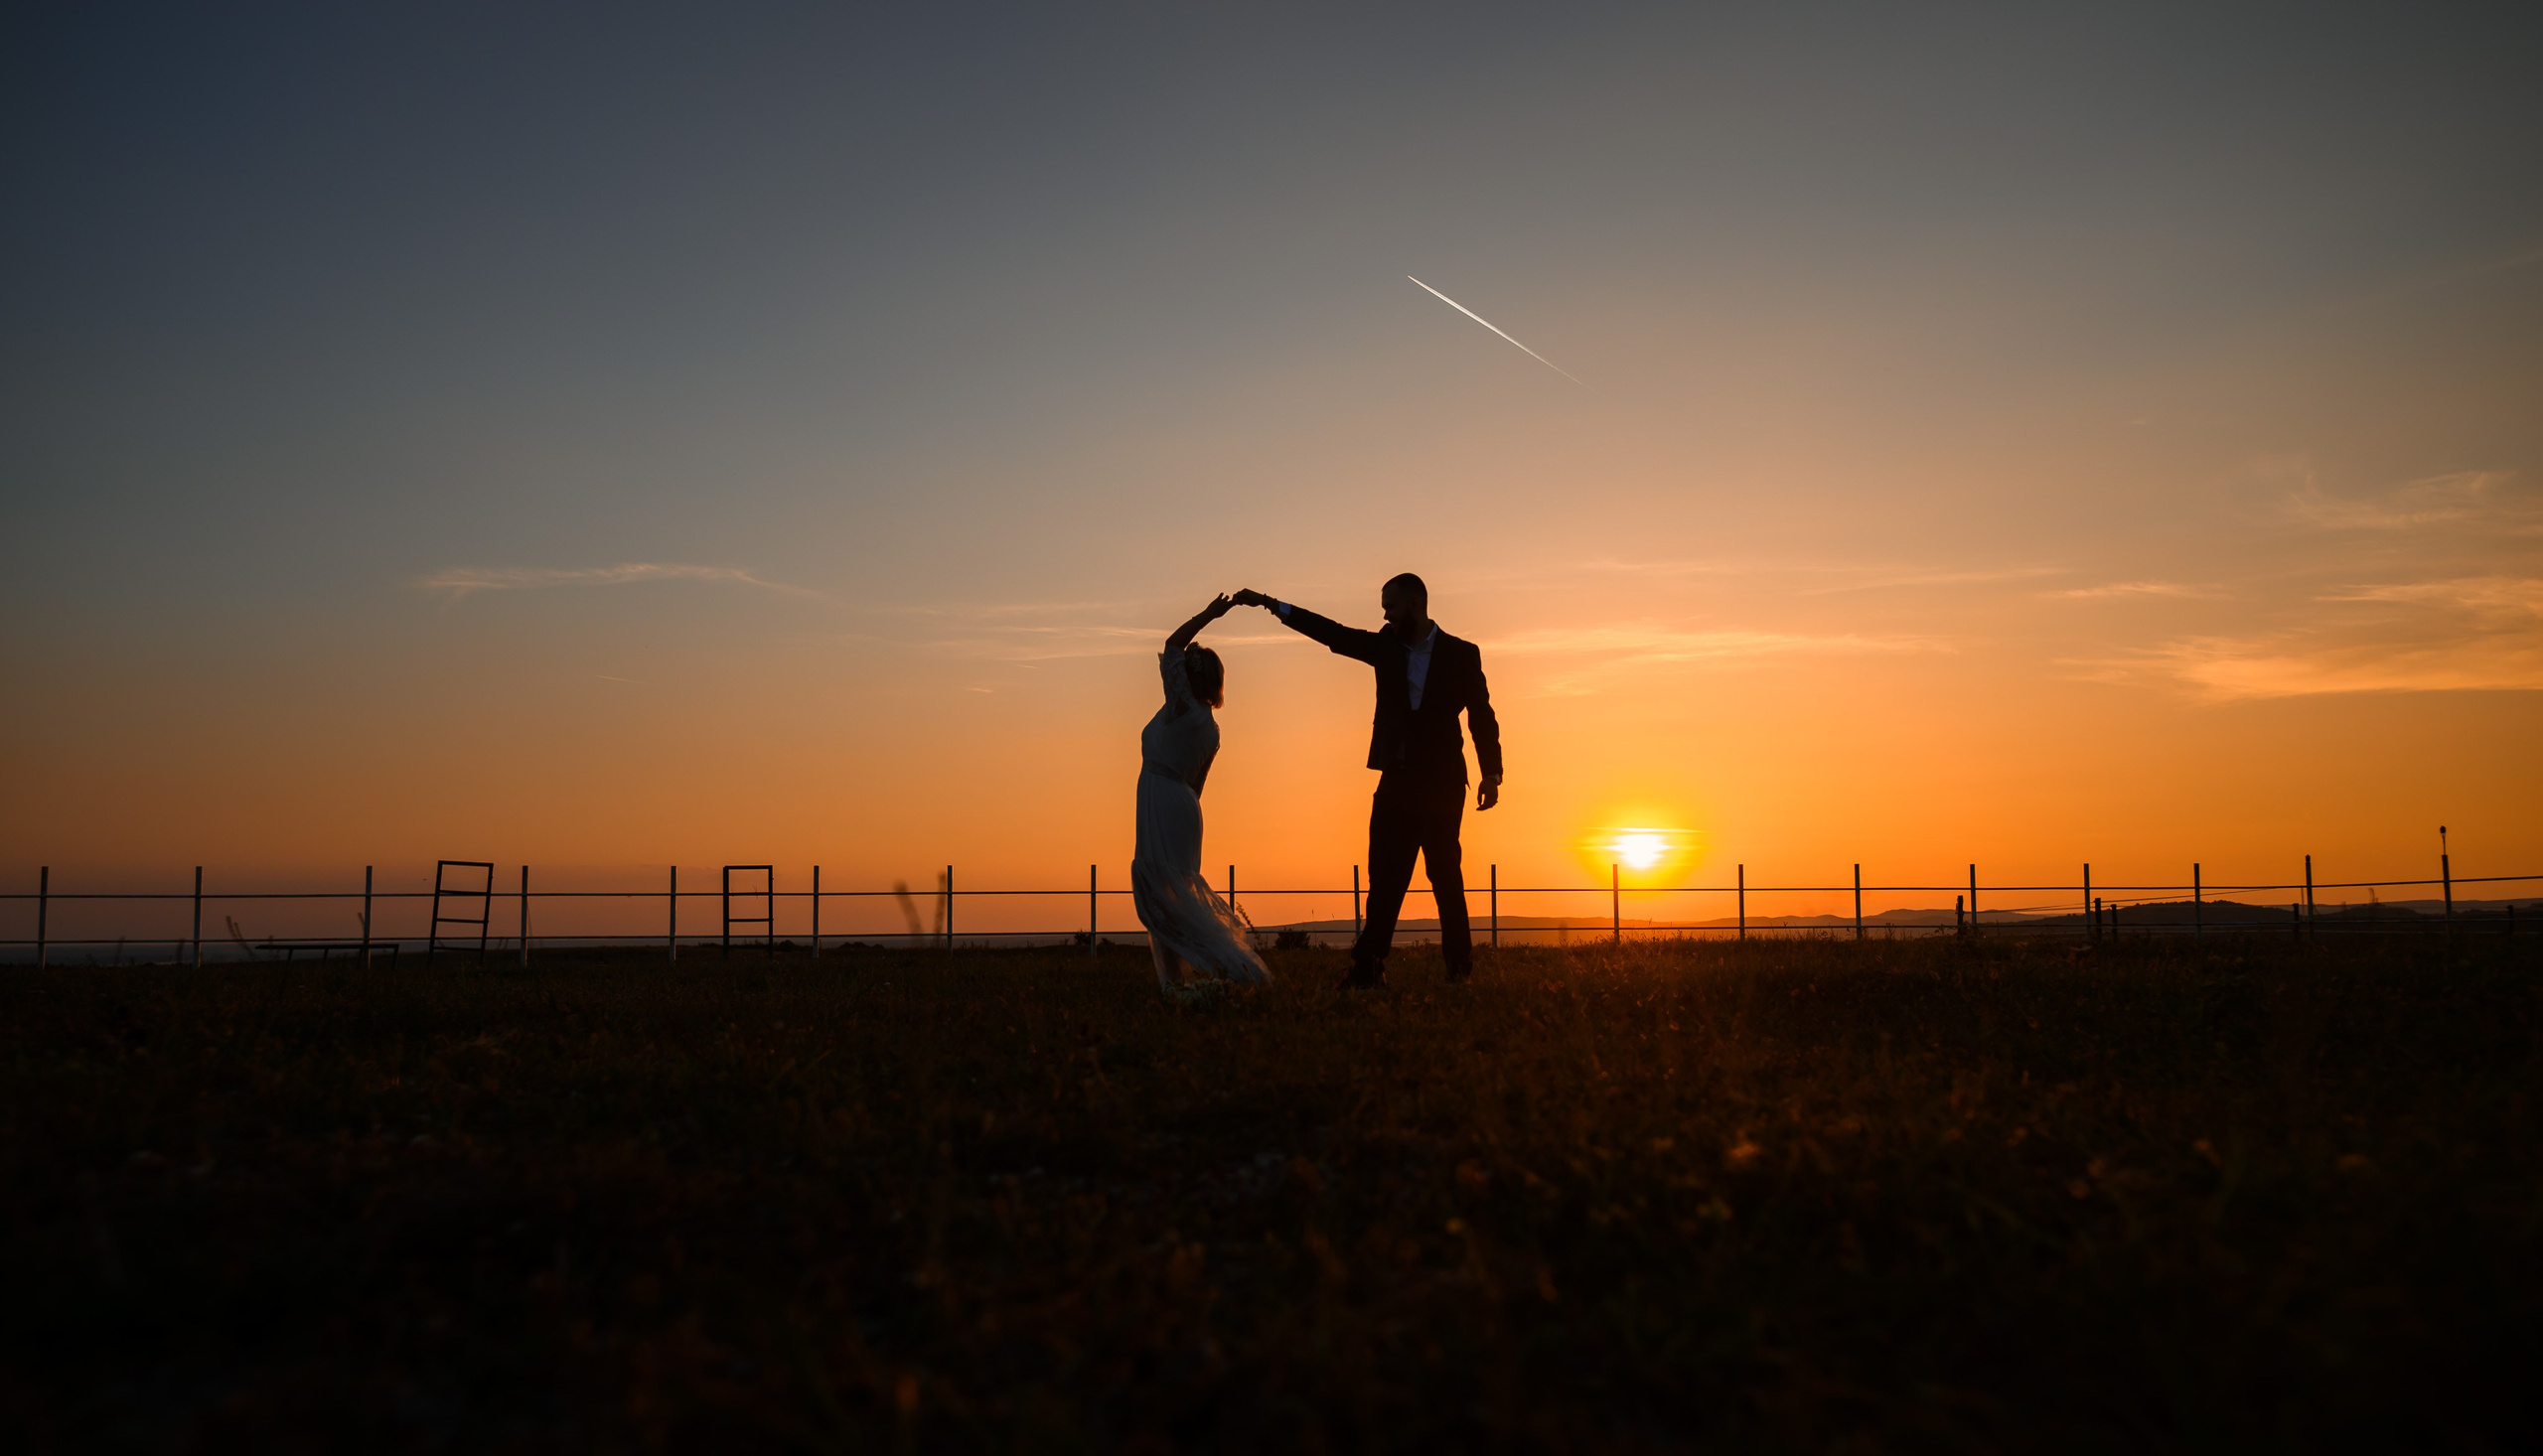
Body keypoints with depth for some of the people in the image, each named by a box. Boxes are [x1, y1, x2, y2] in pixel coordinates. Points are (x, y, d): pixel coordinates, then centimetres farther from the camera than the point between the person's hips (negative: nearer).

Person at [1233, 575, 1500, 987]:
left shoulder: (1461, 654, 0)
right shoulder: (1386, 648, 9)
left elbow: (1482, 716, 0)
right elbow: (1333, 633, 8)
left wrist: (1491, 773, -8)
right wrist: (1270, 604, 4)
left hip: (1441, 785, -3)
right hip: (1396, 783, 4)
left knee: (1445, 873, 0)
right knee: (1384, 876, 1)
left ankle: (1459, 964, 10)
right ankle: (1369, 967, 1)